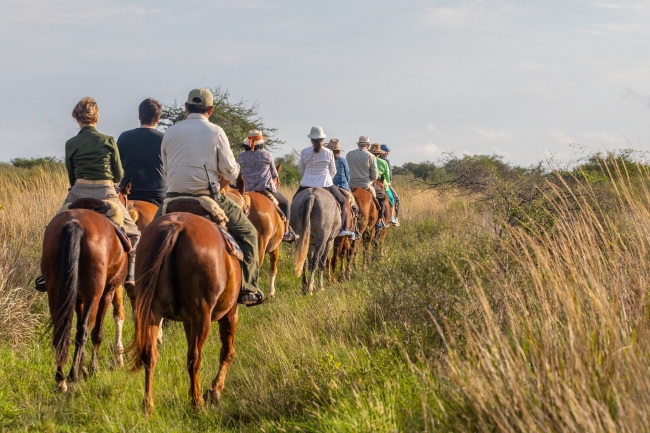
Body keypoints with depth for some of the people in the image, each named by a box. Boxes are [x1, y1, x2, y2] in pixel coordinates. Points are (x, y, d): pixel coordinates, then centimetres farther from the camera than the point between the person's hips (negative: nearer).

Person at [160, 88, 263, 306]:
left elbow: (165, 169, 12)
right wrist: (235, 167, 19)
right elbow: (230, 173, -3)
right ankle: (247, 288, 4)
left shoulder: (170, 133, 6)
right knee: (247, 232, 12)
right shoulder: (215, 132, -2)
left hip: (174, 198, 3)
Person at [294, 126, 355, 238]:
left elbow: (300, 170, 9)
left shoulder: (304, 152, -2)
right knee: (342, 201, 20)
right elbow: (333, 171, 6)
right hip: (325, 184, -1)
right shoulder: (329, 153, -3)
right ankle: (343, 229, 14)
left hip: (307, 184, 1)